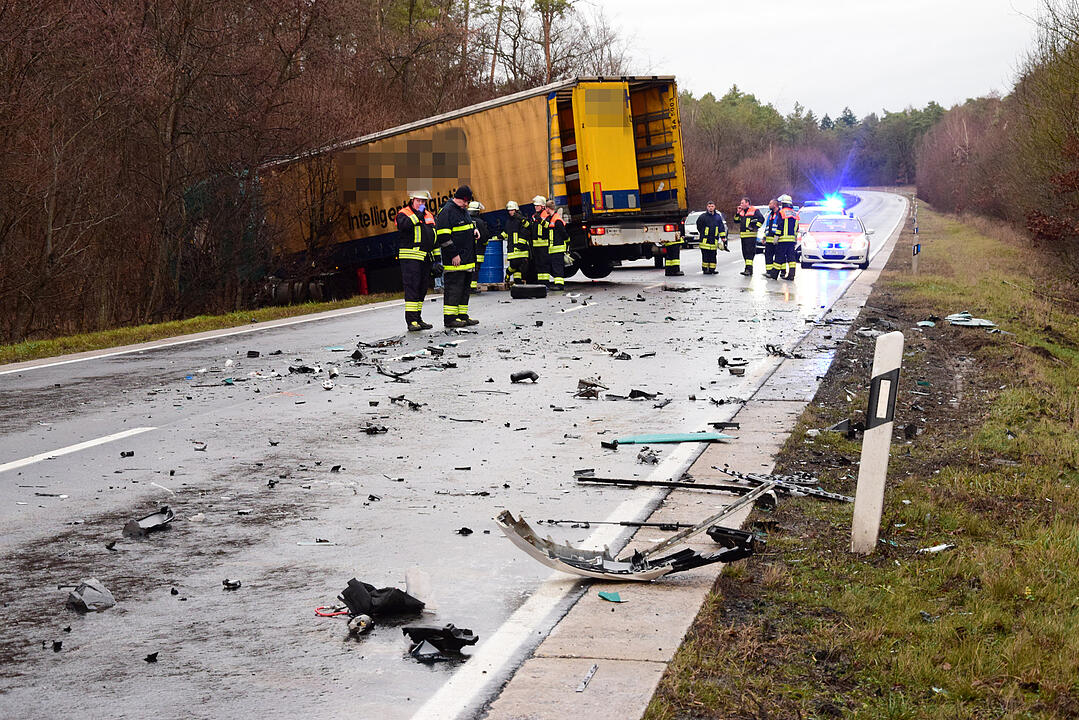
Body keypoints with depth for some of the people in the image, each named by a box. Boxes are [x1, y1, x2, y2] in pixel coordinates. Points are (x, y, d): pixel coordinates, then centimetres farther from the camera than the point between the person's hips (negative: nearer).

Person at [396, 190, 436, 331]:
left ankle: (418, 319, 17)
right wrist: (418, 214, -18)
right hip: (410, 257, -7)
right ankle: (411, 321, -13)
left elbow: (436, 235, 24)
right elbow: (404, 225, -26)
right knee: (412, 287, -12)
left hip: (426, 258, 7)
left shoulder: (429, 215, 19)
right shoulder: (404, 214, -2)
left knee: (422, 288, 9)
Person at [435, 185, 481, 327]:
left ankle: (463, 316, 19)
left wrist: (474, 231, 10)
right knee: (454, 287, -9)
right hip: (455, 260, -9)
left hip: (468, 260, 9)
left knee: (464, 287, 13)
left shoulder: (464, 211, 18)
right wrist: (454, 255, -19)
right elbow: (443, 236, -18)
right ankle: (449, 318, -6)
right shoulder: (446, 211, -12)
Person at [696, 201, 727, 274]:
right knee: (705, 256, -2)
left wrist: (723, 237, 8)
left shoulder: (718, 216, 9)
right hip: (705, 240, -3)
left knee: (713, 256, 6)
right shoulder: (702, 216, -3)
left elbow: (721, 227, 13)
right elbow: (699, 227, 8)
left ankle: (712, 269, 12)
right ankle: (705, 269, 4)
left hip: (714, 240, 3)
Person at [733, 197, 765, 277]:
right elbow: (736, 220, 20)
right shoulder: (742, 212, 18)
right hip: (743, 236, 8)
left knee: (749, 252, -13)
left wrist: (755, 227, -13)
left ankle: (748, 269, -17)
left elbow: (761, 219, -11)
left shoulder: (754, 211, -5)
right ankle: (749, 269, 16)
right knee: (745, 253, 9)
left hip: (751, 235, -8)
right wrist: (737, 213, 6)